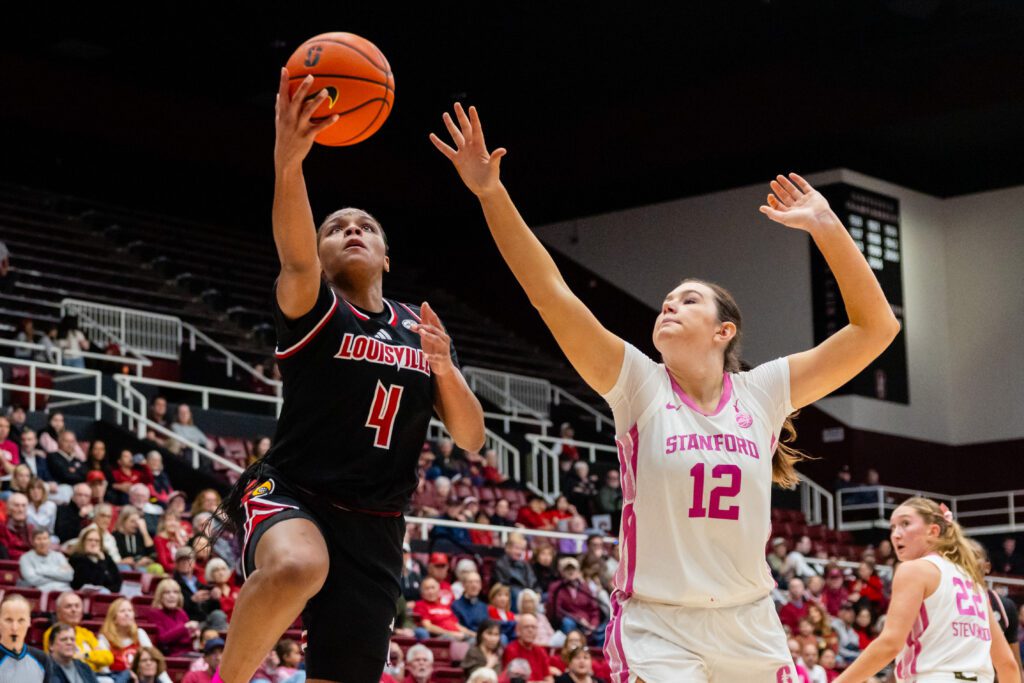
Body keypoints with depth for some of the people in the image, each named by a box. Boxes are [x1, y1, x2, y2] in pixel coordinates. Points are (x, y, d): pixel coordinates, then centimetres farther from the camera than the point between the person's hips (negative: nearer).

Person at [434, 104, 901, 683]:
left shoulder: (762, 393, 2)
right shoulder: (639, 385, -1)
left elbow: (876, 328, -1)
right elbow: (551, 292, -10)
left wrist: (826, 226, -8)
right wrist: (491, 194, -18)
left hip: (752, 634, 2)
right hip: (657, 633, -2)